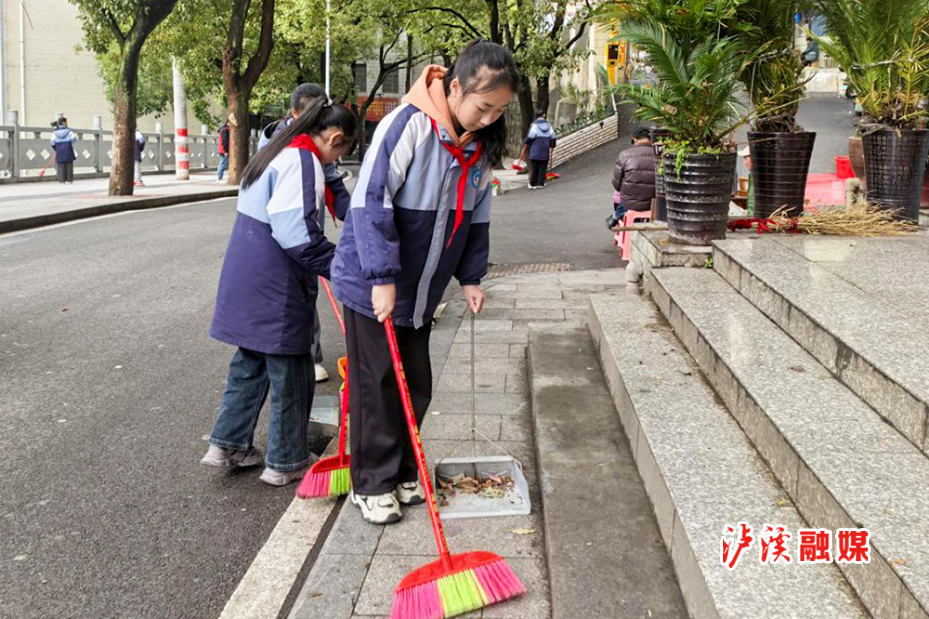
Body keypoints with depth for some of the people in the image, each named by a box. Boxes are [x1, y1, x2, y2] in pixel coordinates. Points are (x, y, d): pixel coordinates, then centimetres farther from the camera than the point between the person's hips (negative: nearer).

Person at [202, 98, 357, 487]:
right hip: (275, 290, -10)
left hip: (247, 281, 10)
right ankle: (285, 462, 15)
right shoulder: (303, 161, -16)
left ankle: (227, 444, 28)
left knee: (249, 362, 20)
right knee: (290, 372, 3)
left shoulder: (275, 153, 16)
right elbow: (296, 232, -25)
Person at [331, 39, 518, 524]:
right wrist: (383, 277, -25)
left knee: (416, 387, 13)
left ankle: (401, 474, 30)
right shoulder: (408, 125, -22)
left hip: (420, 290, 7)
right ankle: (372, 485, 18)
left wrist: (471, 276, 10)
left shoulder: (481, 147, 1)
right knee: (376, 387, 2)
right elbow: (370, 202, -25)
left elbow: (476, 216, 13)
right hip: (372, 285, -7)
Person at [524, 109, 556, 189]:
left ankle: (533, 183, 3)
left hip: (536, 149, -3)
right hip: (545, 150, 3)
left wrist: (526, 142, 3)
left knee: (535, 166, 1)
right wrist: (552, 147, 19)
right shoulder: (548, 125, 8)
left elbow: (531, 136, -14)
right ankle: (540, 183, 3)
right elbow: (553, 137, 9)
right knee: (543, 167, 6)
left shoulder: (535, 124, -6)